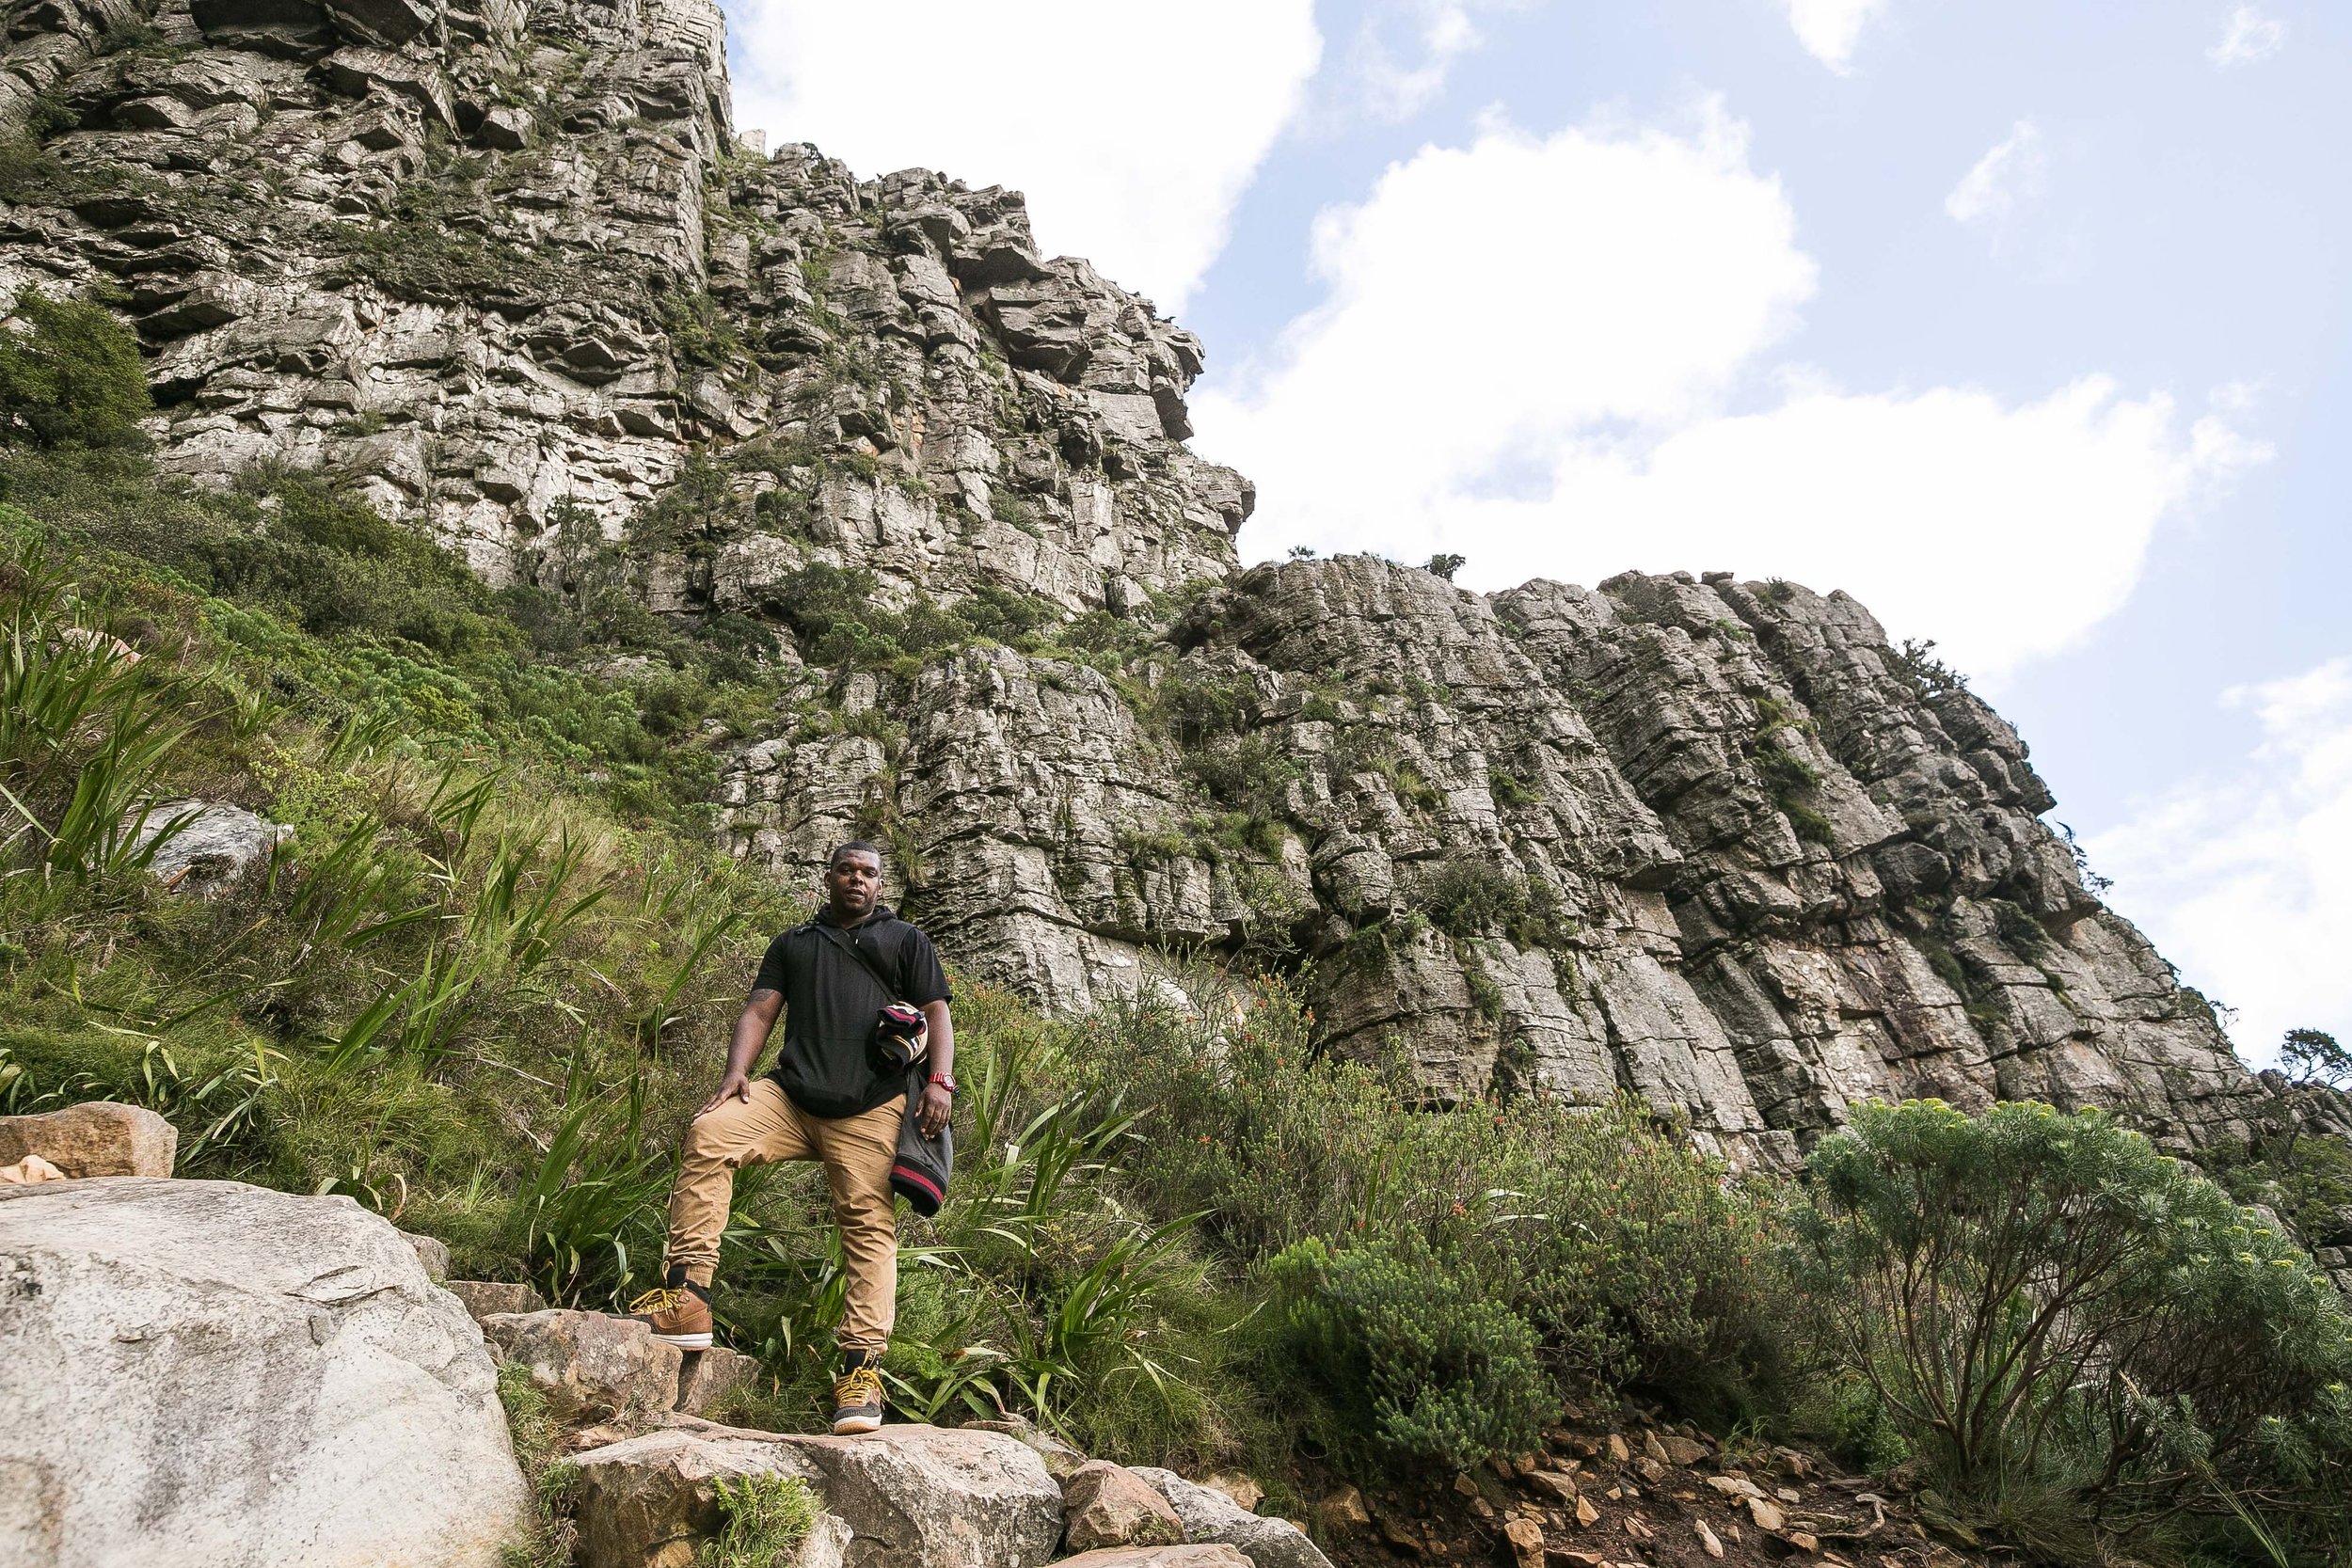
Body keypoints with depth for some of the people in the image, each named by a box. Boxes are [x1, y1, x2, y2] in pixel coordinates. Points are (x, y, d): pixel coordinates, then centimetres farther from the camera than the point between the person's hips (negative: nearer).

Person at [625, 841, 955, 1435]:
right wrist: (737, 1071, -5)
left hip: (871, 1108, -2)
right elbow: (760, 1010, 15)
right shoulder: (793, 943, 26)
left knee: (870, 1225, -12)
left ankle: (862, 1370, -13)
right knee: (708, 1132, -24)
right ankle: (687, 1302, -26)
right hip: (790, 1096, 2)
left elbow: (937, 1012, 9)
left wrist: (940, 1082, -8)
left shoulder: (906, 940, 18)